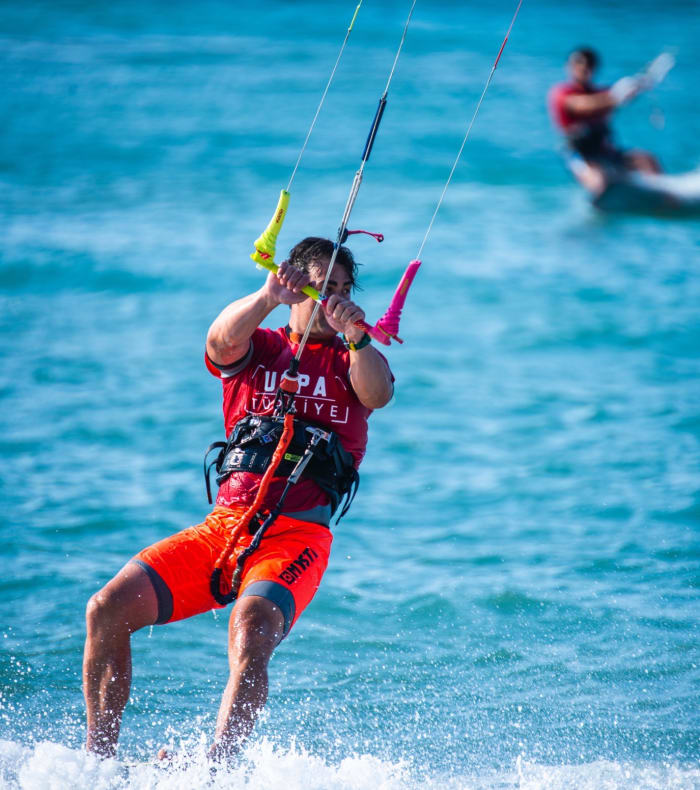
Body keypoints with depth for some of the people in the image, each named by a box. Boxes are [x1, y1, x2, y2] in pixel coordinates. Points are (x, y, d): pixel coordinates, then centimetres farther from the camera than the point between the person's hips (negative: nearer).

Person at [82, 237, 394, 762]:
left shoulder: (353, 361, 13)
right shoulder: (256, 348, 14)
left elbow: (378, 395, -10)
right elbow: (223, 340, -10)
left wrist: (357, 338, -31)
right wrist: (269, 298, -32)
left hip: (297, 536, -3)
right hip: (224, 523, 3)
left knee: (250, 632, -32)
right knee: (109, 608, -12)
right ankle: (99, 759, -1)